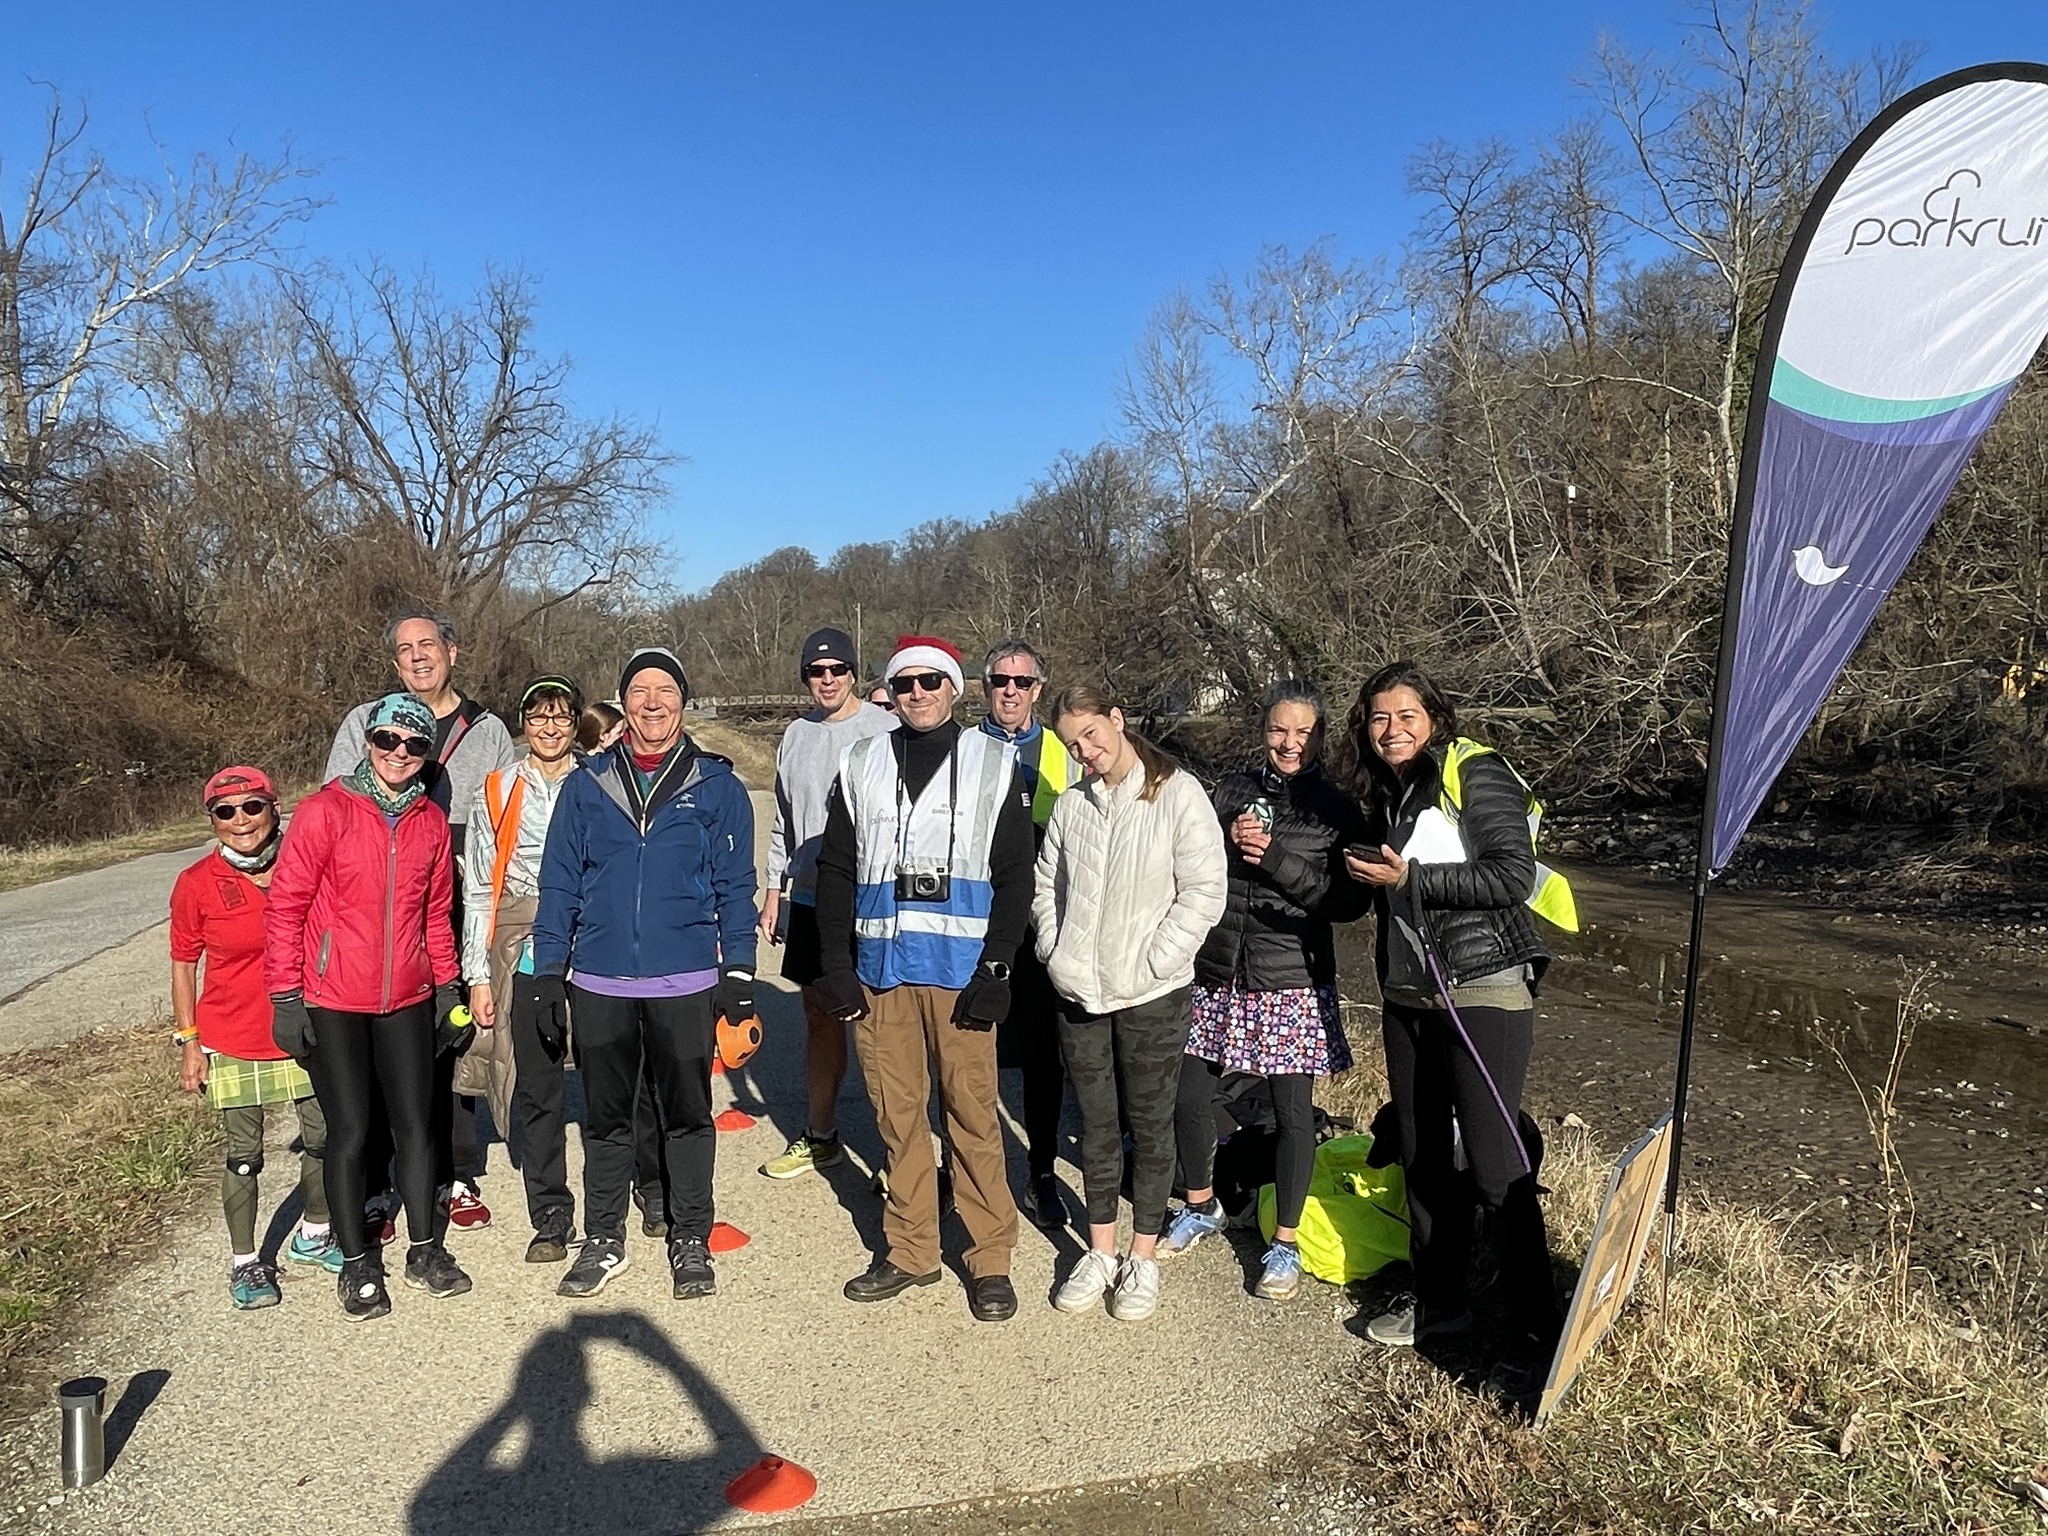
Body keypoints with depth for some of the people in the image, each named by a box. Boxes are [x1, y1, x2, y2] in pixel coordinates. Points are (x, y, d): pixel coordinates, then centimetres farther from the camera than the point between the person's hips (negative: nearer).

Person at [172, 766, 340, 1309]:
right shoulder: (197, 884, -9)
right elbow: (184, 965, 0)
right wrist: (189, 1042, -2)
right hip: (233, 1040, -2)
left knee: (322, 1137, 11)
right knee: (243, 1154, 6)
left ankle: (314, 1235, 33)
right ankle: (244, 1261, 23)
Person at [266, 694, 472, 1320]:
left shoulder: (431, 821, 5)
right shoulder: (324, 812, -10)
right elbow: (285, 907, -8)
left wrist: (448, 988, 13)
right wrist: (285, 998, -9)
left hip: (408, 999, 4)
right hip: (334, 1004, -4)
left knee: (414, 1123, 11)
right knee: (350, 1131, 5)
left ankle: (424, 1251, 26)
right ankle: (357, 1265, 22)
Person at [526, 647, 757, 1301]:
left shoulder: (716, 786, 0)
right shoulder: (587, 785, 4)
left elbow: (735, 886, 2)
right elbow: (559, 885, 6)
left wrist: (739, 971, -3)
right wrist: (546, 974, 3)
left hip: (686, 983, -1)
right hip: (598, 984, 2)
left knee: (688, 1114, 9)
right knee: (605, 1117, 13)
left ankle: (691, 1241, 25)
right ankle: (603, 1240, 29)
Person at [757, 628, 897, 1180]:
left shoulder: (883, 729, -7)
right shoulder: (796, 735, 11)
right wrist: (773, 890, 15)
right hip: (809, 898, 6)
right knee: (819, 1016, 14)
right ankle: (819, 1134, 28)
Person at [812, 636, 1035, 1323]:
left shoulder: (994, 764, 2)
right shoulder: (861, 765, 10)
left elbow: (1015, 876, -1)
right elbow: (835, 872, 10)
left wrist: (996, 970, -8)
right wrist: (836, 967, 3)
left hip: (963, 973, -2)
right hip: (881, 969, 3)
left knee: (973, 1112, 1)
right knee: (897, 1113, 9)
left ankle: (990, 1259, 14)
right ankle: (910, 1251, 23)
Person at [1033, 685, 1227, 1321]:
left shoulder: (1178, 794, -10)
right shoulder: (1071, 805, 5)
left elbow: (1204, 891, -13)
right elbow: (1046, 886, 14)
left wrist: (1150, 965, -15)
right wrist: (1056, 953, 1)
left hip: (1152, 995, -4)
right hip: (1079, 994, 4)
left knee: (1150, 1125, 9)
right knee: (1096, 1125, 14)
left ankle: (1143, 1258, 24)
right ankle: (1101, 1252, 28)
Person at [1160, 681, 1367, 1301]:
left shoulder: (1338, 810, 0)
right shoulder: (1230, 790, 6)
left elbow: (1349, 901, -7)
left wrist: (1275, 860, -17)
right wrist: (1229, 843, -16)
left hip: (1291, 982, -2)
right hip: (1214, 973, 3)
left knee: (1293, 1114, 2)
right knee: (1189, 1097, 8)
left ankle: (1285, 1245, 21)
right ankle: (1201, 1207, 34)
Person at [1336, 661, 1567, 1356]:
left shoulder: (1475, 774, -9)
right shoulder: (1386, 796, 14)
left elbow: (1513, 877, -18)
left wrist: (1410, 878, -18)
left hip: (1482, 993, -8)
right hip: (1406, 997, 8)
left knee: (1493, 1163, -5)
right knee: (1422, 1157, 13)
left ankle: (1540, 1320, 10)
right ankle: (1438, 1301, 28)